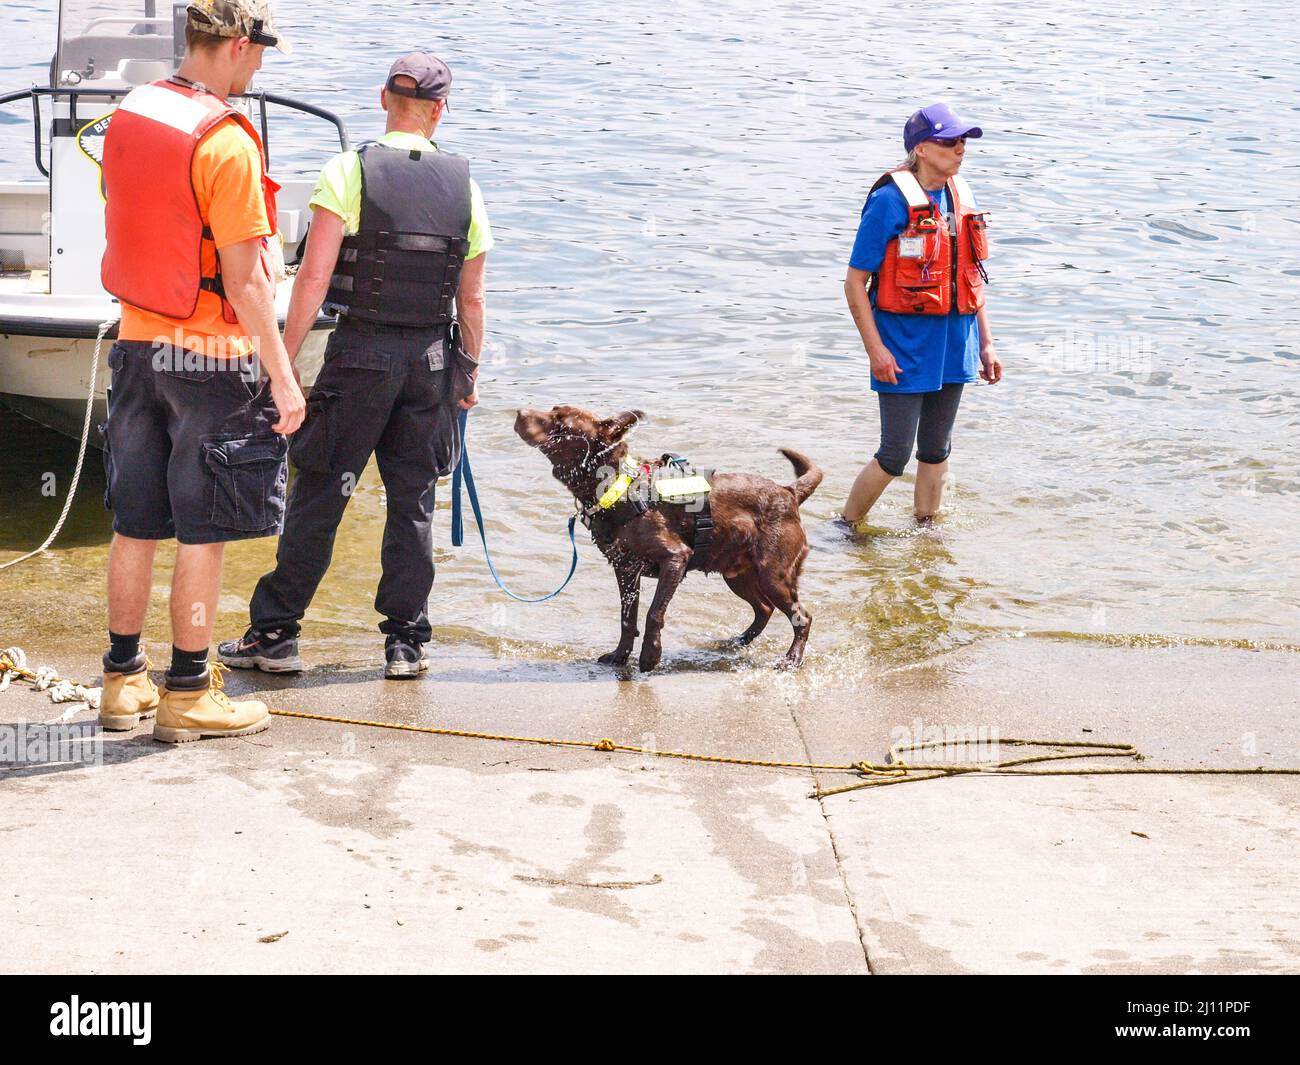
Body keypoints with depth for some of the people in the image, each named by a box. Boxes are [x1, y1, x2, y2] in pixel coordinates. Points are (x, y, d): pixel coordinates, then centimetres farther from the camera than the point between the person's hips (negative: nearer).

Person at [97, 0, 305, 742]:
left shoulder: (128, 117, 5)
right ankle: (189, 693, 10)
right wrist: (283, 375, -13)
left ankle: (124, 680, 23)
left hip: (137, 342, 7)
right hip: (209, 355, -7)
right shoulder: (226, 142, -18)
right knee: (203, 532, 3)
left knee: (136, 522, 14)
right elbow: (243, 277, -18)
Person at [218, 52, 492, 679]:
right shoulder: (464, 187, 3)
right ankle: (406, 643, 13)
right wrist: (469, 373, 18)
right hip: (433, 358, 3)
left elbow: (314, 277, -13)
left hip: (360, 352, -3)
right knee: (413, 500, 10)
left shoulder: (348, 172, -7)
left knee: (318, 495, 4)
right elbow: (471, 299, 7)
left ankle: (274, 633, 8)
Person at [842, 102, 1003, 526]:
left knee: (936, 451, 14)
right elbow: (855, 283, -12)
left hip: (953, 344, 6)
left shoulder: (962, 197, 8)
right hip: (904, 346, -6)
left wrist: (986, 343, 14)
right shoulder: (890, 200, -13)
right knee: (895, 456, -3)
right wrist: (875, 349, -17)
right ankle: (846, 528, 16)